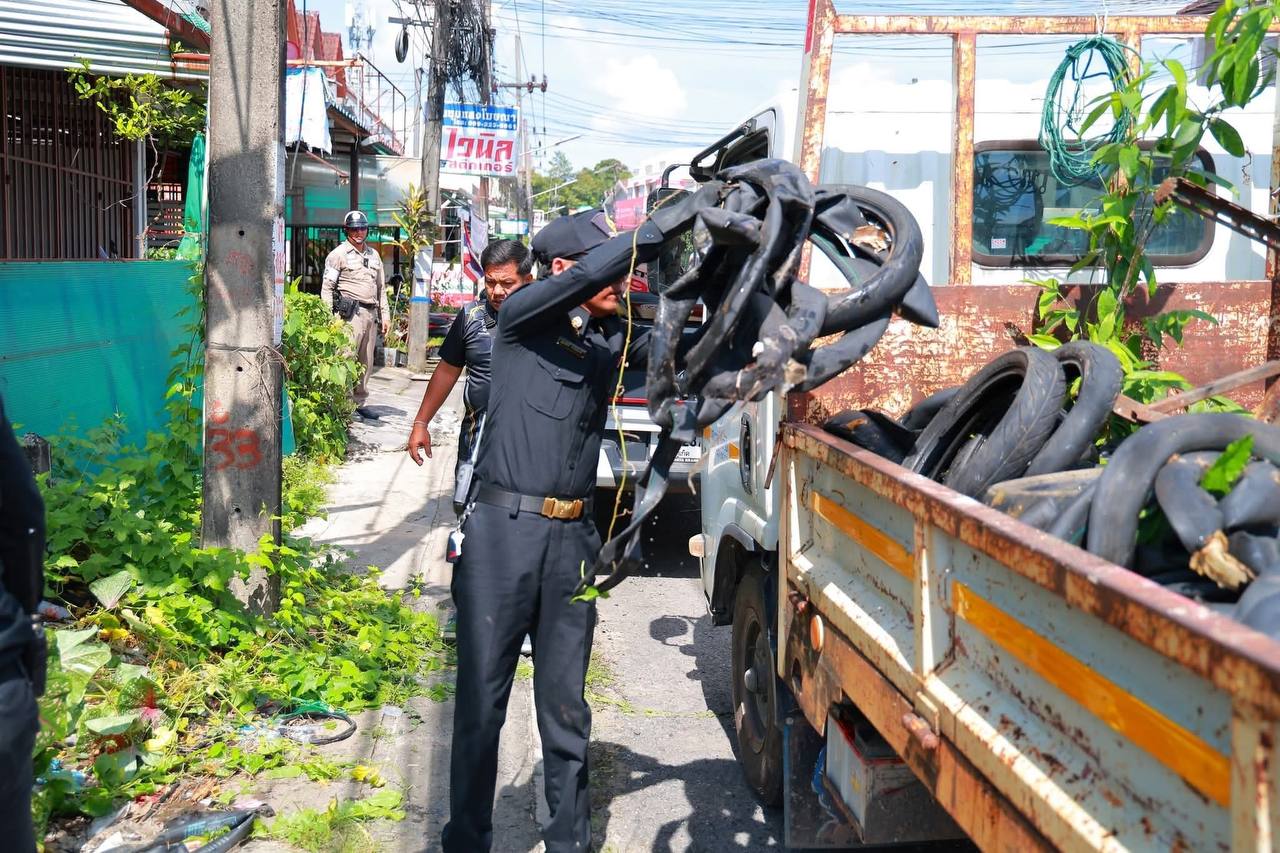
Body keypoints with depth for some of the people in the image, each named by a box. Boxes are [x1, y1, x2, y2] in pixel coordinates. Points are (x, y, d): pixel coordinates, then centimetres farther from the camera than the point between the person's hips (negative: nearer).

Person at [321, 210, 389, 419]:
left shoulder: (374, 255, 20)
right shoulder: (339, 254, 1)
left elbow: (381, 287, 24)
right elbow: (327, 287, -3)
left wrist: (385, 315, 17)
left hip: (370, 314, 7)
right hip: (350, 313, -7)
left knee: (366, 362, 10)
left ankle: (359, 402, 18)